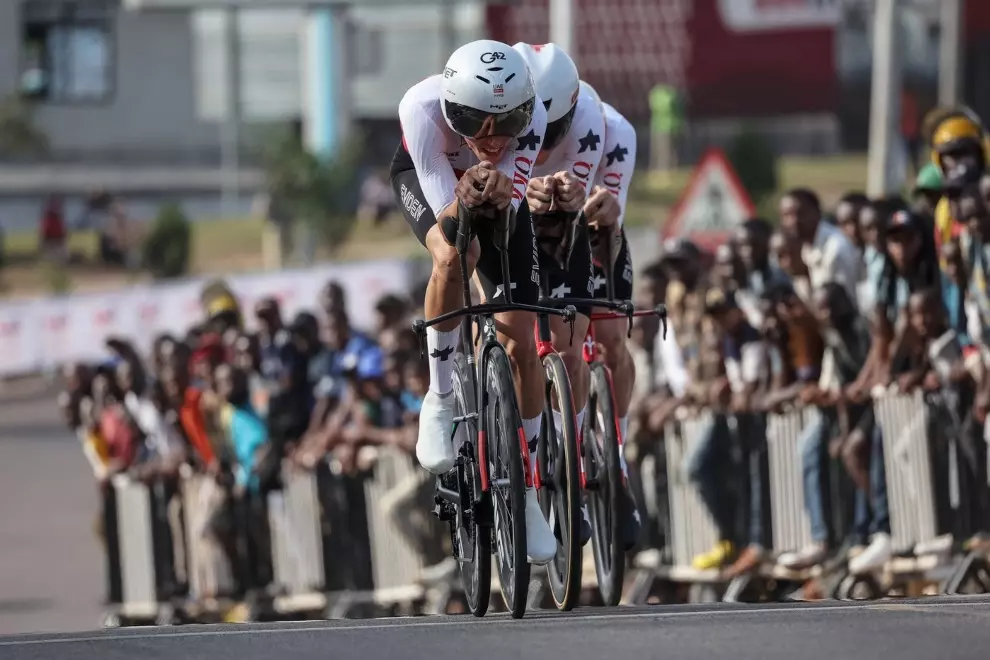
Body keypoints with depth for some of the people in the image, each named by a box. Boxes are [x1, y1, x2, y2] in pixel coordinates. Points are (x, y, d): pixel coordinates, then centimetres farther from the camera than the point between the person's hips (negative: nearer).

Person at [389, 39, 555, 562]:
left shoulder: (531, 115, -37)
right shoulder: (422, 108, -42)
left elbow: (509, 219, -35)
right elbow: (446, 218, -38)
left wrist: (499, 194, -57)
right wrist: (464, 201, -60)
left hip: (496, 189, 2)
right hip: (426, 178, -2)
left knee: (520, 342, -5)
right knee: (452, 255, -37)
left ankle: (526, 493, 10)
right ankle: (440, 399, -15)